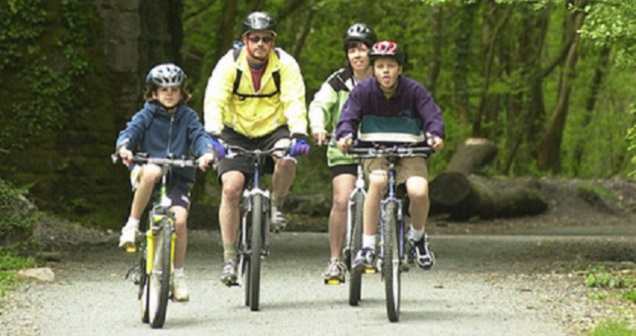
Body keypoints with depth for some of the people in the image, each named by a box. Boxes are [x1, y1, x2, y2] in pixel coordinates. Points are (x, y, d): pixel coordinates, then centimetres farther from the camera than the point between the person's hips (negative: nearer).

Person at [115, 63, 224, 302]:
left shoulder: (188, 116, 12)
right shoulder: (146, 115, 7)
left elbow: (199, 136, -3)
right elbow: (131, 131, -7)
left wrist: (207, 152, -26)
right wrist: (124, 148, -31)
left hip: (178, 177, 2)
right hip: (146, 170, -2)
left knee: (179, 219, -21)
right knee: (152, 172, -40)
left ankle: (178, 275, -3)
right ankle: (132, 225, -25)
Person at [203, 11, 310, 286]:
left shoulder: (285, 65, -11)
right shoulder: (229, 64, -12)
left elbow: (294, 102, -20)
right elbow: (214, 101, -22)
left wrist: (299, 135, -38)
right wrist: (213, 135, -39)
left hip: (273, 131, 0)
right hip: (237, 134, 0)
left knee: (286, 158, -34)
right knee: (231, 188, -18)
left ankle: (277, 205, -4)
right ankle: (229, 258, -9)